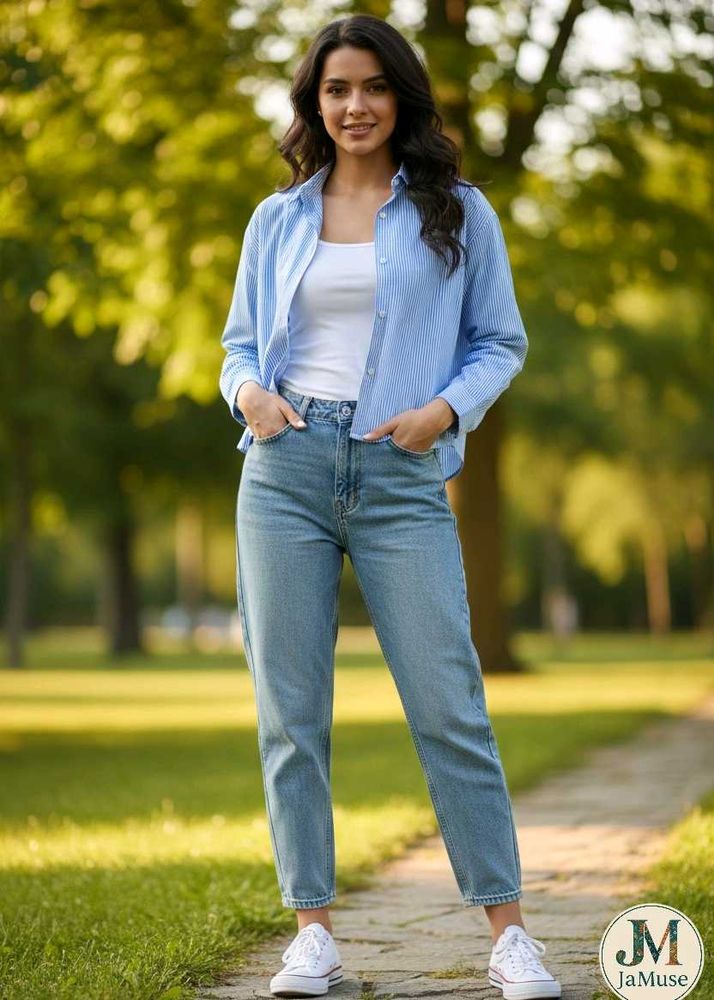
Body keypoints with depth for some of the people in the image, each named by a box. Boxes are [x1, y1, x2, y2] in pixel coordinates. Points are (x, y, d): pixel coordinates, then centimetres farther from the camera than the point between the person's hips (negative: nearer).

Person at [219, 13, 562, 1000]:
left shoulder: (458, 213, 7)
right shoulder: (277, 221, 13)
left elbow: (502, 342, 8)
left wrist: (447, 410, -9)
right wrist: (248, 390, -3)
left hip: (401, 476, -2)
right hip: (286, 469, 3)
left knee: (449, 706, -6)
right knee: (290, 711, 2)